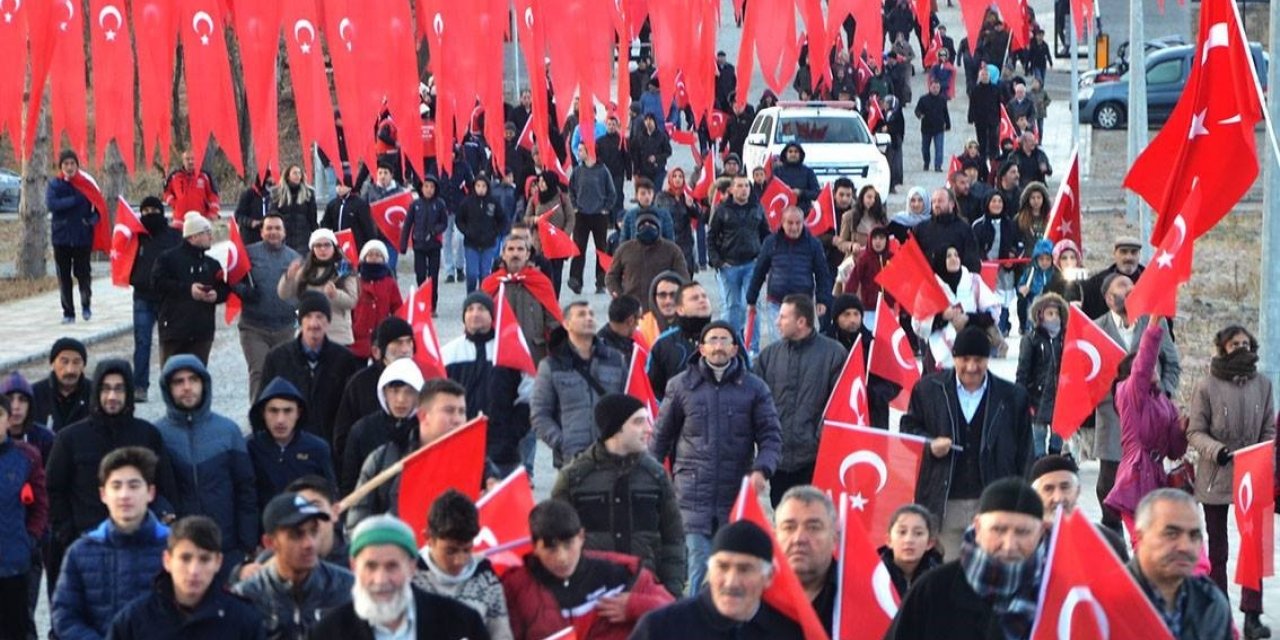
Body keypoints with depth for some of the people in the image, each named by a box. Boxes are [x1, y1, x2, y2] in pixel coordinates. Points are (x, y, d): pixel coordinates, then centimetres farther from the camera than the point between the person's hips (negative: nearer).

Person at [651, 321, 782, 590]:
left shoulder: (754, 388, 5)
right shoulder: (681, 385, 6)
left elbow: (771, 436, 4)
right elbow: (662, 435, 12)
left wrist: (762, 469, -13)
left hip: (737, 495, 1)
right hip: (693, 495, -1)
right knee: (700, 566, -8)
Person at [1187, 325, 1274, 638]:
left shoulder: (1262, 384, 3)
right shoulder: (1206, 387, -6)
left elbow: (1269, 431, 7)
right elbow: (1195, 432, -5)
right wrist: (1216, 450, -23)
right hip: (1215, 477, -2)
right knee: (1217, 550, 9)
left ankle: (1252, 614, 0)